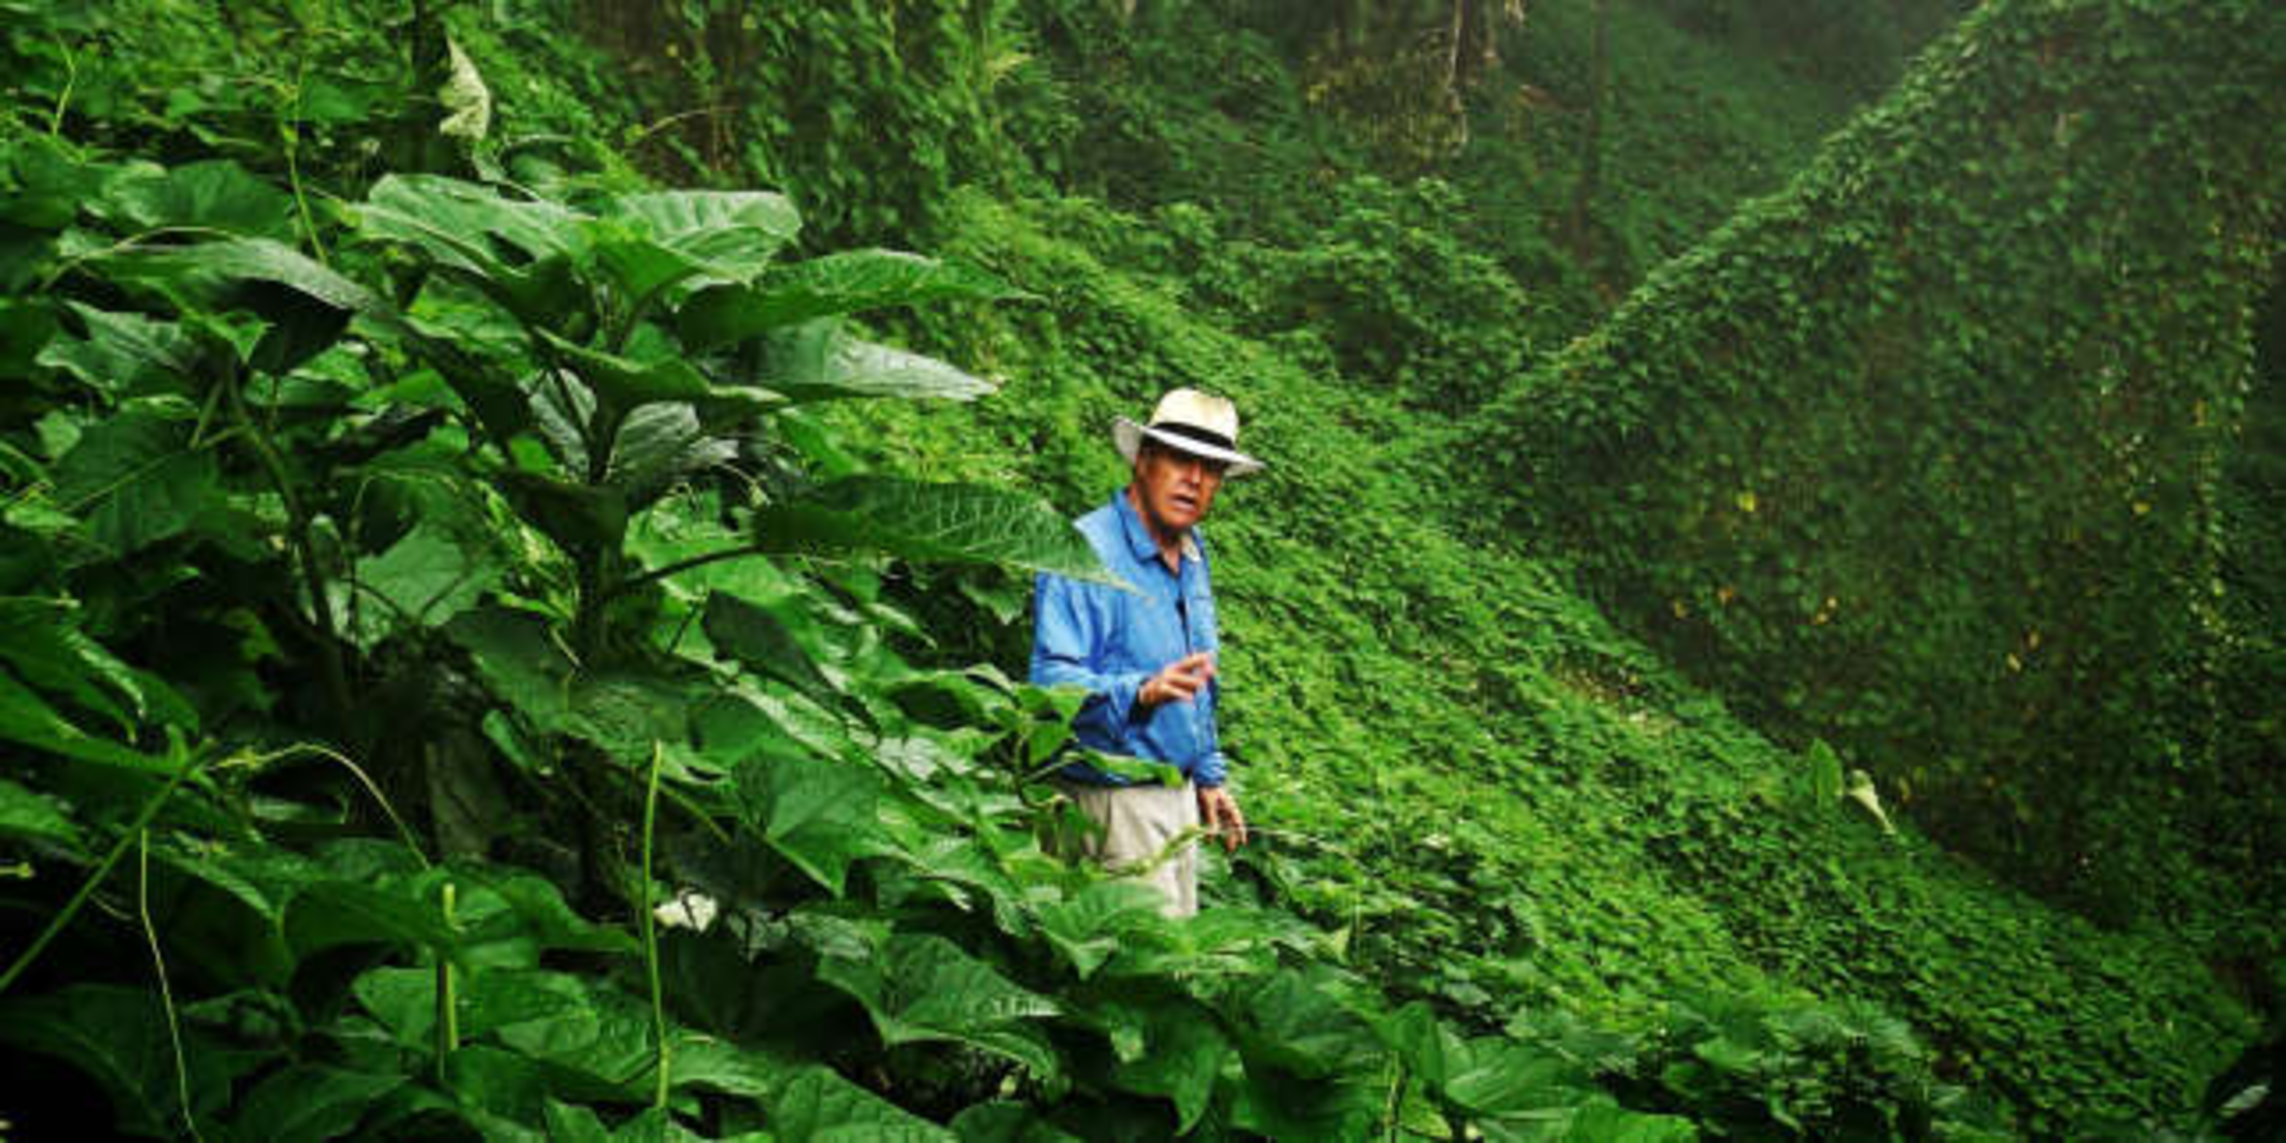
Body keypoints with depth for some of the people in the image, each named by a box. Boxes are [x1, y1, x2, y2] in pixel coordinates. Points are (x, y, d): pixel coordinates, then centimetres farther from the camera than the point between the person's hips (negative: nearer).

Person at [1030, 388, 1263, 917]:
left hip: (1179, 793, 9)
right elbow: (1051, 680, -26)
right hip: (1114, 798, -9)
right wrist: (1140, 693, -41)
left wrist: (1209, 775, 20)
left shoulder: (1192, 554, 13)